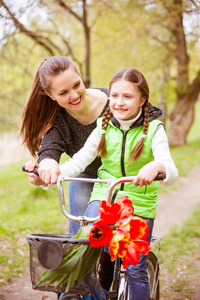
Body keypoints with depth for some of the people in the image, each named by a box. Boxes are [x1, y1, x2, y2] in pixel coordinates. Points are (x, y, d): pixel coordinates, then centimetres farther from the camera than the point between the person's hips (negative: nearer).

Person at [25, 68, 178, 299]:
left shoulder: (153, 130, -8)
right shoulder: (104, 127, 2)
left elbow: (172, 173, -21)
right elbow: (79, 161, -4)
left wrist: (157, 167, -46)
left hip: (139, 204, -2)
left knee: (135, 270, -3)